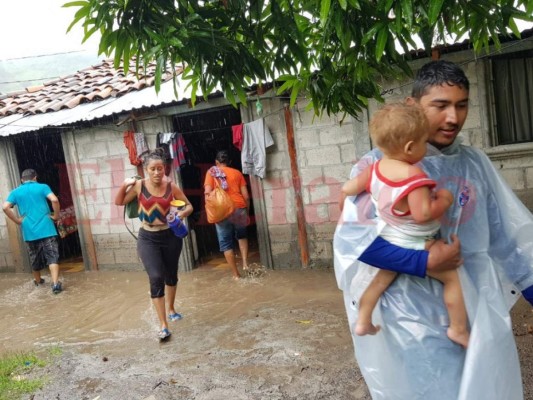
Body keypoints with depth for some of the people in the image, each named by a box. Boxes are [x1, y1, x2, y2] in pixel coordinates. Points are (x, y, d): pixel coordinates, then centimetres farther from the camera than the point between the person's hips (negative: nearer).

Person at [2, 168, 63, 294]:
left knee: (35, 257, 19)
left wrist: (17, 220, 2)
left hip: (29, 230, 3)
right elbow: (54, 200, -15)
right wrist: (56, 216, -3)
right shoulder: (43, 187, 2)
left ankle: (37, 280, 38)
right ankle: (55, 283, -17)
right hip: (46, 228, -3)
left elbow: (5, 207, -6)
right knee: (52, 256, -4)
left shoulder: (16, 192, 8)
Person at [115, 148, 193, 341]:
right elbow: (119, 202, 4)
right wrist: (124, 185, -13)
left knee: (171, 275, 18)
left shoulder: (171, 186, -8)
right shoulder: (139, 186, -7)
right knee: (156, 278, -15)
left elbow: (189, 205, 2)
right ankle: (163, 326, -8)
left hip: (170, 236, 2)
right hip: (148, 239, -1)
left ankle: (171, 309, 46)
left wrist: (183, 213, -20)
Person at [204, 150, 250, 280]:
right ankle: (245, 263, 13)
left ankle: (236, 274, 10)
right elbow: (246, 196, 7)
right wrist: (247, 212, 17)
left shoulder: (211, 172, 6)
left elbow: (208, 193, -6)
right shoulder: (237, 173, 11)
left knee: (226, 243, 9)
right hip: (239, 208, 2)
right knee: (241, 235, 28)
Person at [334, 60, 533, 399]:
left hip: (479, 309, 5)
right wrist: (424, 262, -23)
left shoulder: (475, 162, 5)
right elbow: (352, 236, -16)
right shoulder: (381, 163, -11)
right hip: (413, 314, -5)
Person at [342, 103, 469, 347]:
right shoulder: (413, 177, -29)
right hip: (414, 247, -7)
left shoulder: (375, 169, -6)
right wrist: (444, 201, -17)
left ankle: (363, 322, 35)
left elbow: (348, 189, 2)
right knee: (453, 277, 8)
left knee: (383, 277, 26)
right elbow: (423, 214, -33)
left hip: (386, 242, 7)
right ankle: (459, 330, 16)